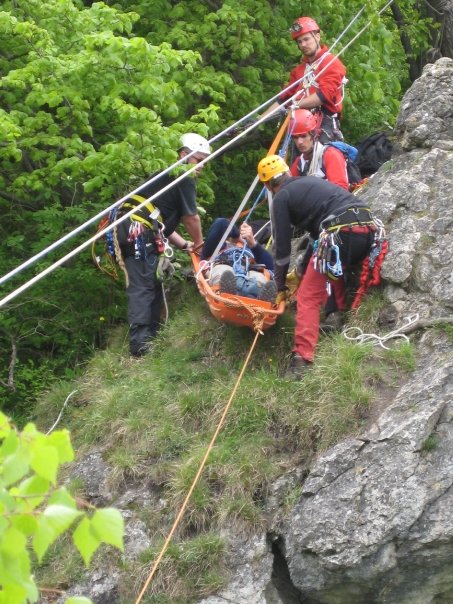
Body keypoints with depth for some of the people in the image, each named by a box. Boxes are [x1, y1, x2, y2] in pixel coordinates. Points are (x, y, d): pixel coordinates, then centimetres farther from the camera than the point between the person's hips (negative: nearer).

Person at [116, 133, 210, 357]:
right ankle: (140, 345, -19)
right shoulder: (184, 178, -1)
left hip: (132, 231, 10)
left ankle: (152, 336, 17)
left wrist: (185, 245, 26)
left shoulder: (167, 175, 28)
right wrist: (199, 244, 17)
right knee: (142, 287, -13)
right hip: (139, 232, -10)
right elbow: (191, 218, 1)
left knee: (153, 285, 14)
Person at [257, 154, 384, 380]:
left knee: (309, 296, 0)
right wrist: (304, 267, 48)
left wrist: (280, 287, 23)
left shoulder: (281, 197, 11)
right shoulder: (311, 181, 32)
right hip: (369, 226, 7)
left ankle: (302, 359, -10)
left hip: (340, 233, -7)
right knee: (336, 274, 34)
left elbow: (282, 246, 12)